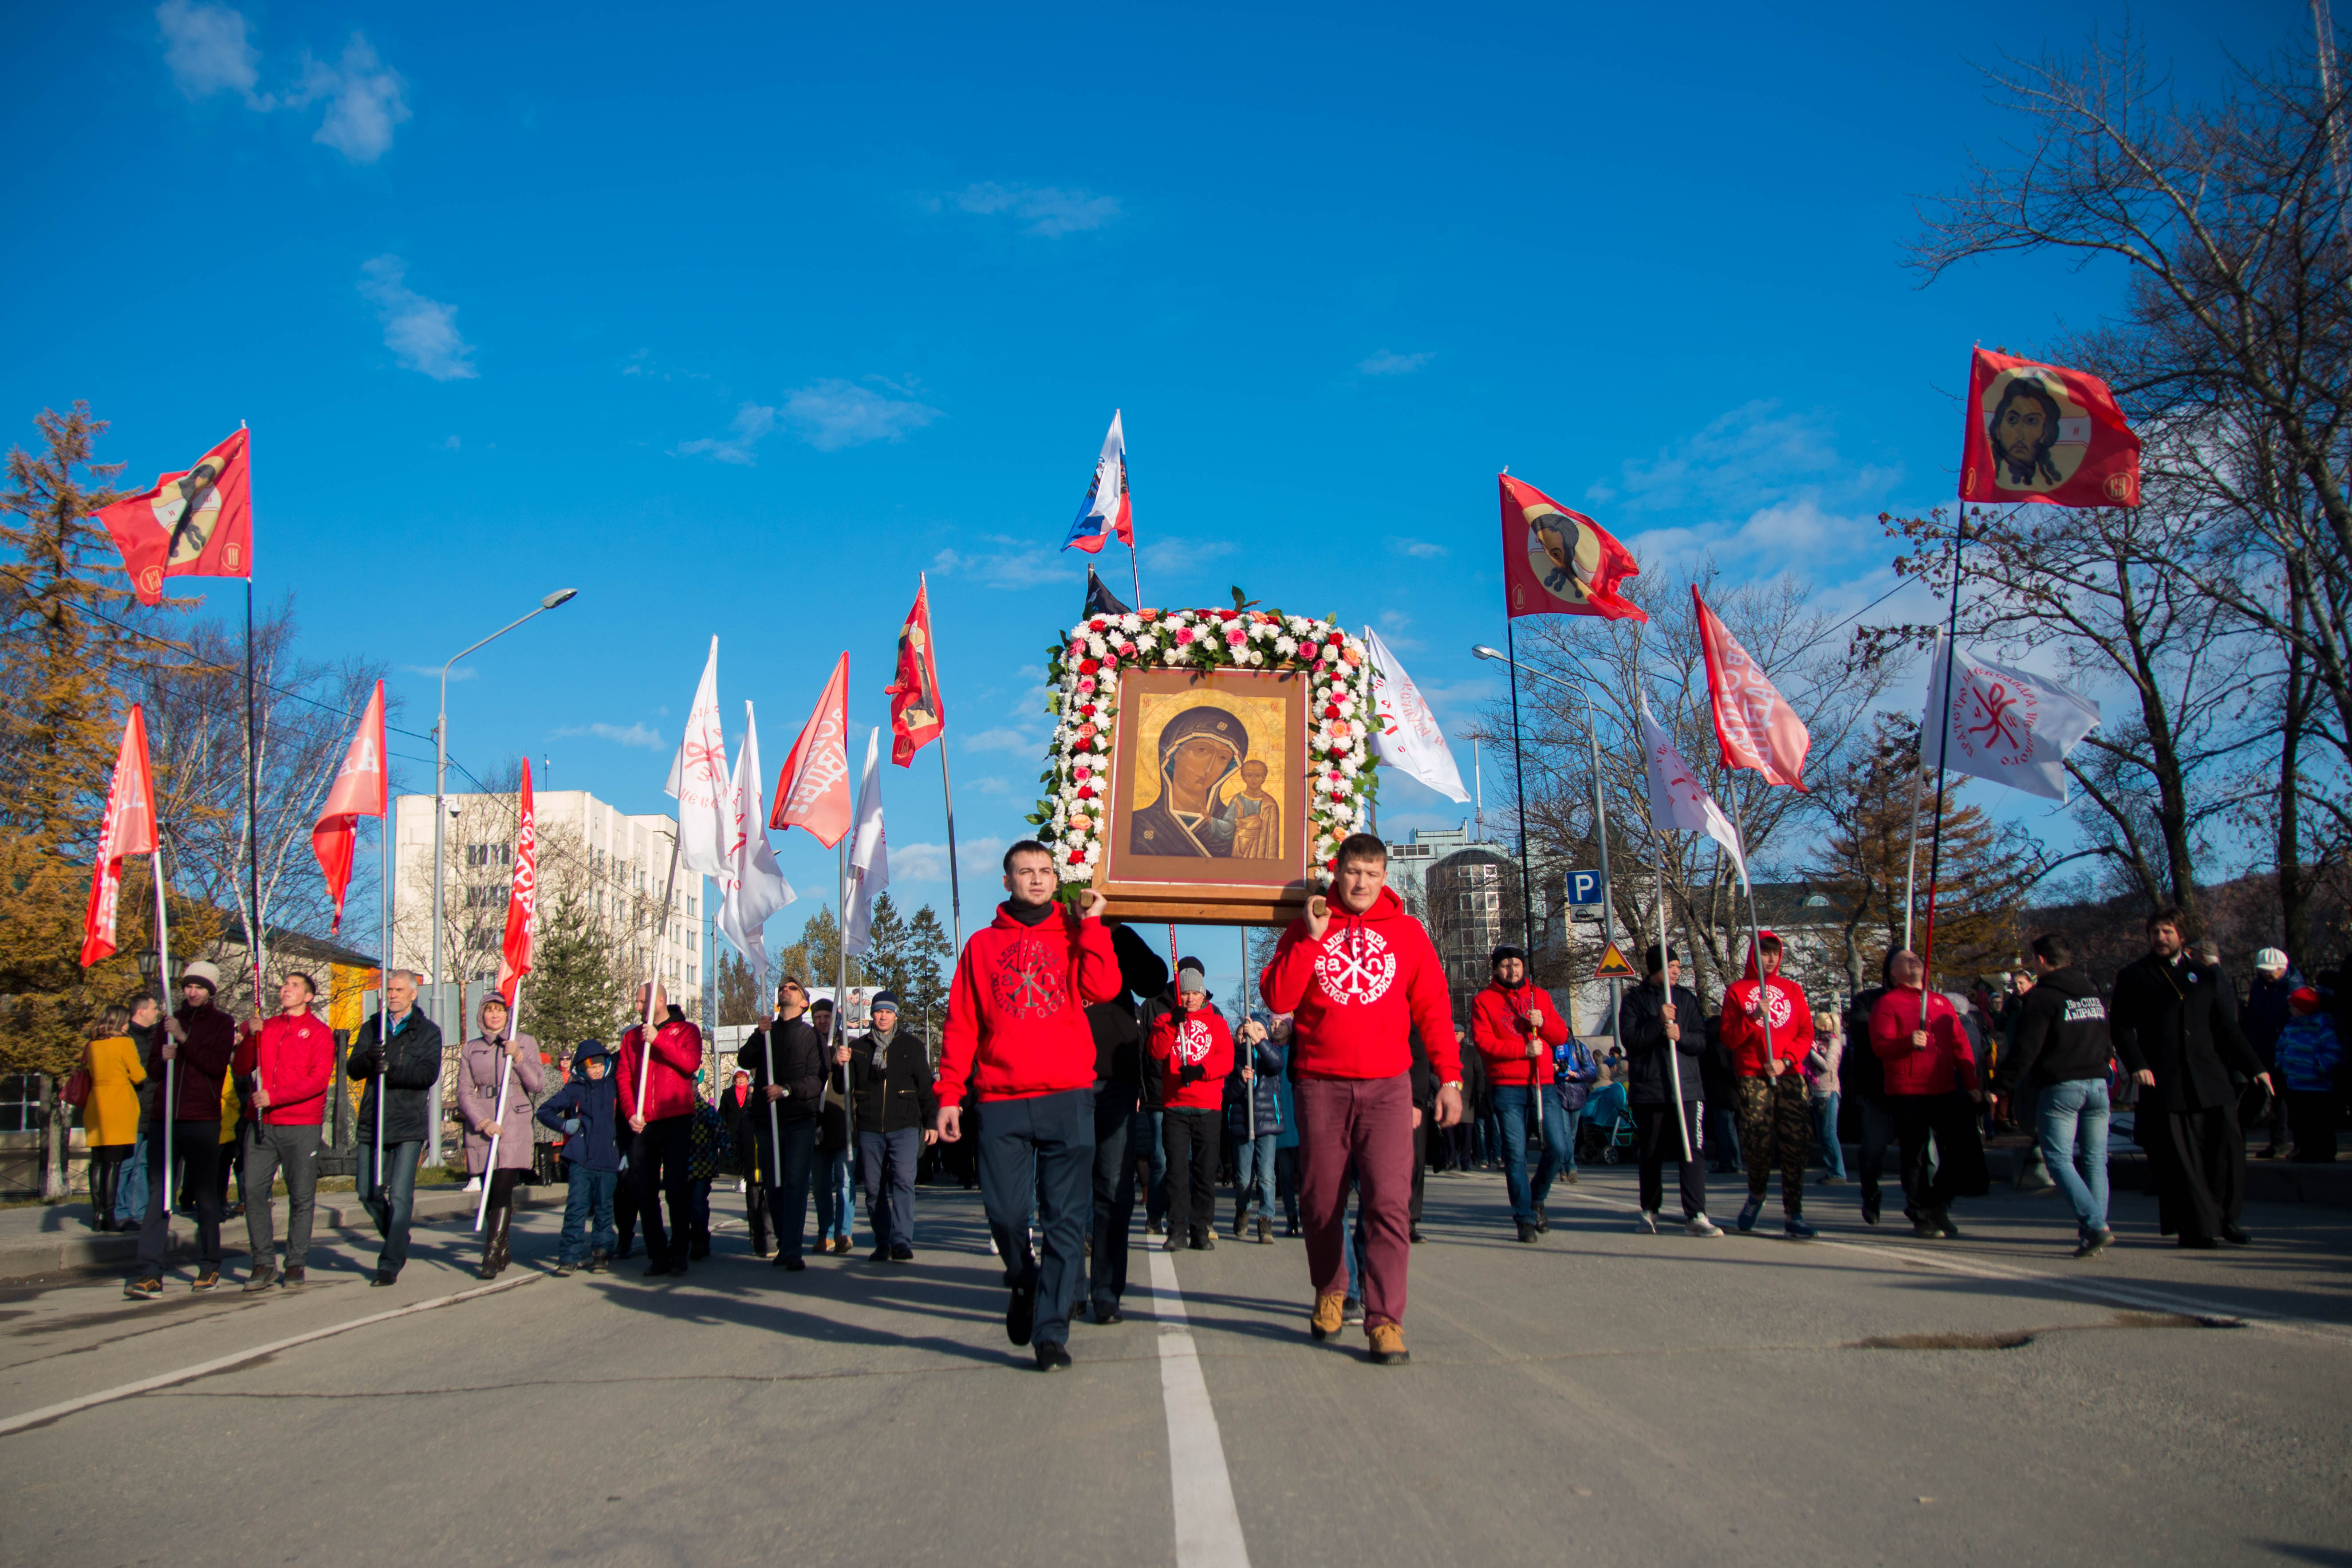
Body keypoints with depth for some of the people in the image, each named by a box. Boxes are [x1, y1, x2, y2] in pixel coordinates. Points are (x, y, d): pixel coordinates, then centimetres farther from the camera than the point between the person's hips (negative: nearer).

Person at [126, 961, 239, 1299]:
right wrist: (163, 1056, -5)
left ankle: (210, 1268, 13)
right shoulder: (171, 1021, 17)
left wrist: (184, 1039, -17)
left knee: (206, 1195, 3)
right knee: (158, 1193, -4)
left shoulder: (222, 1023, 5)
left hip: (202, 1121, -3)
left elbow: (217, 1064, -10)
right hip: (166, 1118, 3)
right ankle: (150, 1273, -7)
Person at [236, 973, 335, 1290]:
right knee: (253, 1190, -3)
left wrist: (274, 1097, -16)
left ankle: (296, 1264, 10)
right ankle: (263, 1263, 6)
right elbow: (242, 1070, 11)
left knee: (301, 1197, 0)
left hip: (301, 1126, -4)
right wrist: (251, 1037, -3)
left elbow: (319, 1080, -10)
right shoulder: (266, 1028, 15)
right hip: (262, 1125, 4)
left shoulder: (319, 1032, 1)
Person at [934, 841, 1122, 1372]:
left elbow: (1104, 988, -6)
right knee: (1005, 1212, -1)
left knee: (1066, 1217, -5)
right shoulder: (982, 945, 14)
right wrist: (949, 1094, 2)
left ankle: (1051, 1331, 1)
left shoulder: (1075, 936, 14)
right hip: (1000, 1102, 1)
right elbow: (961, 1025, 9)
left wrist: (1090, 923, -4)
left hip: (1068, 1098, 0)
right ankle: (1024, 1285, 29)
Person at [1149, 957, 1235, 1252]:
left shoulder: (1216, 1022, 12)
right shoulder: (1166, 1020, 12)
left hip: (1209, 1107, 1)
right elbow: (1157, 1052, -5)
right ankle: (1177, 1231, -3)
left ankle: (1202, 1231, 7)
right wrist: (1173, 1025, -18)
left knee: (1206, 1171, 2)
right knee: (1177, 1169, -6)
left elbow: (1227, 1059, -1)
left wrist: (1201, 1070, -18)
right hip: (1174, 1106, 0)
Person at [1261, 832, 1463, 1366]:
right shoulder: (1306, 929, 8)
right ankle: (1329, 1291, 31)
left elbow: (1434, 1008, 8)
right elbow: (1278, 999, -3)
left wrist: (1449, 1077, 2)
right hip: (1322, 1086, 1)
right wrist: (1312, 939, -9)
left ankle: (1385, 1320, -8)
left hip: (1387, 1086, -1)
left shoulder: (1407, 932, 8)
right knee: (1321, 1201, 8)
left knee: (1389, 1202, -11)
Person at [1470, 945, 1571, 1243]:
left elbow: (1562, 1034, 13)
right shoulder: (1483, 1001, 4)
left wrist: (1543, 1023, -8)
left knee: (1559, 1148, -3)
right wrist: (1523, 1050, -16)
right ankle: (1525, 1218, 5)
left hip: (1544, 1084, 3)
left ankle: (1537, 1199, 23)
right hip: (1508, 1087, -3)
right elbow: (1483, 1042, -8)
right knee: (1515, 1153, -5)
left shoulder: (1540, 997, 17)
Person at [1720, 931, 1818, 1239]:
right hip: (1753, 1078, -2)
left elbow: (1806, 1034, 9)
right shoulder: (1737, 991, 7)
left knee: (1795, 1146, -7)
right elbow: (1729, 1040, 1)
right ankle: (1756, 1196, 27)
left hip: (1790, 1075, 2)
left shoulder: (1793, 990, 14)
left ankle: (1793, 1217, -5)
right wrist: (1754, 1017, -13)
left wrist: (1786, 1060, -6)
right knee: (1759, 1145, -2)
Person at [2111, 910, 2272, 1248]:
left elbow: (2227, 1027, 17)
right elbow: (2121, 1027, 1)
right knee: (2179, 1159, -3)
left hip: (2211, 1080, 3)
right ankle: (2197, 1228, 4)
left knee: (2227, 1149, -2)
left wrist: (2254, 1068, 9)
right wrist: (2136, 1065, -14)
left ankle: (2226, 1220, 15)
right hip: (2163, 1083, -2)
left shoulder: (2206, 975, 16)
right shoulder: (2133, 977, 8)